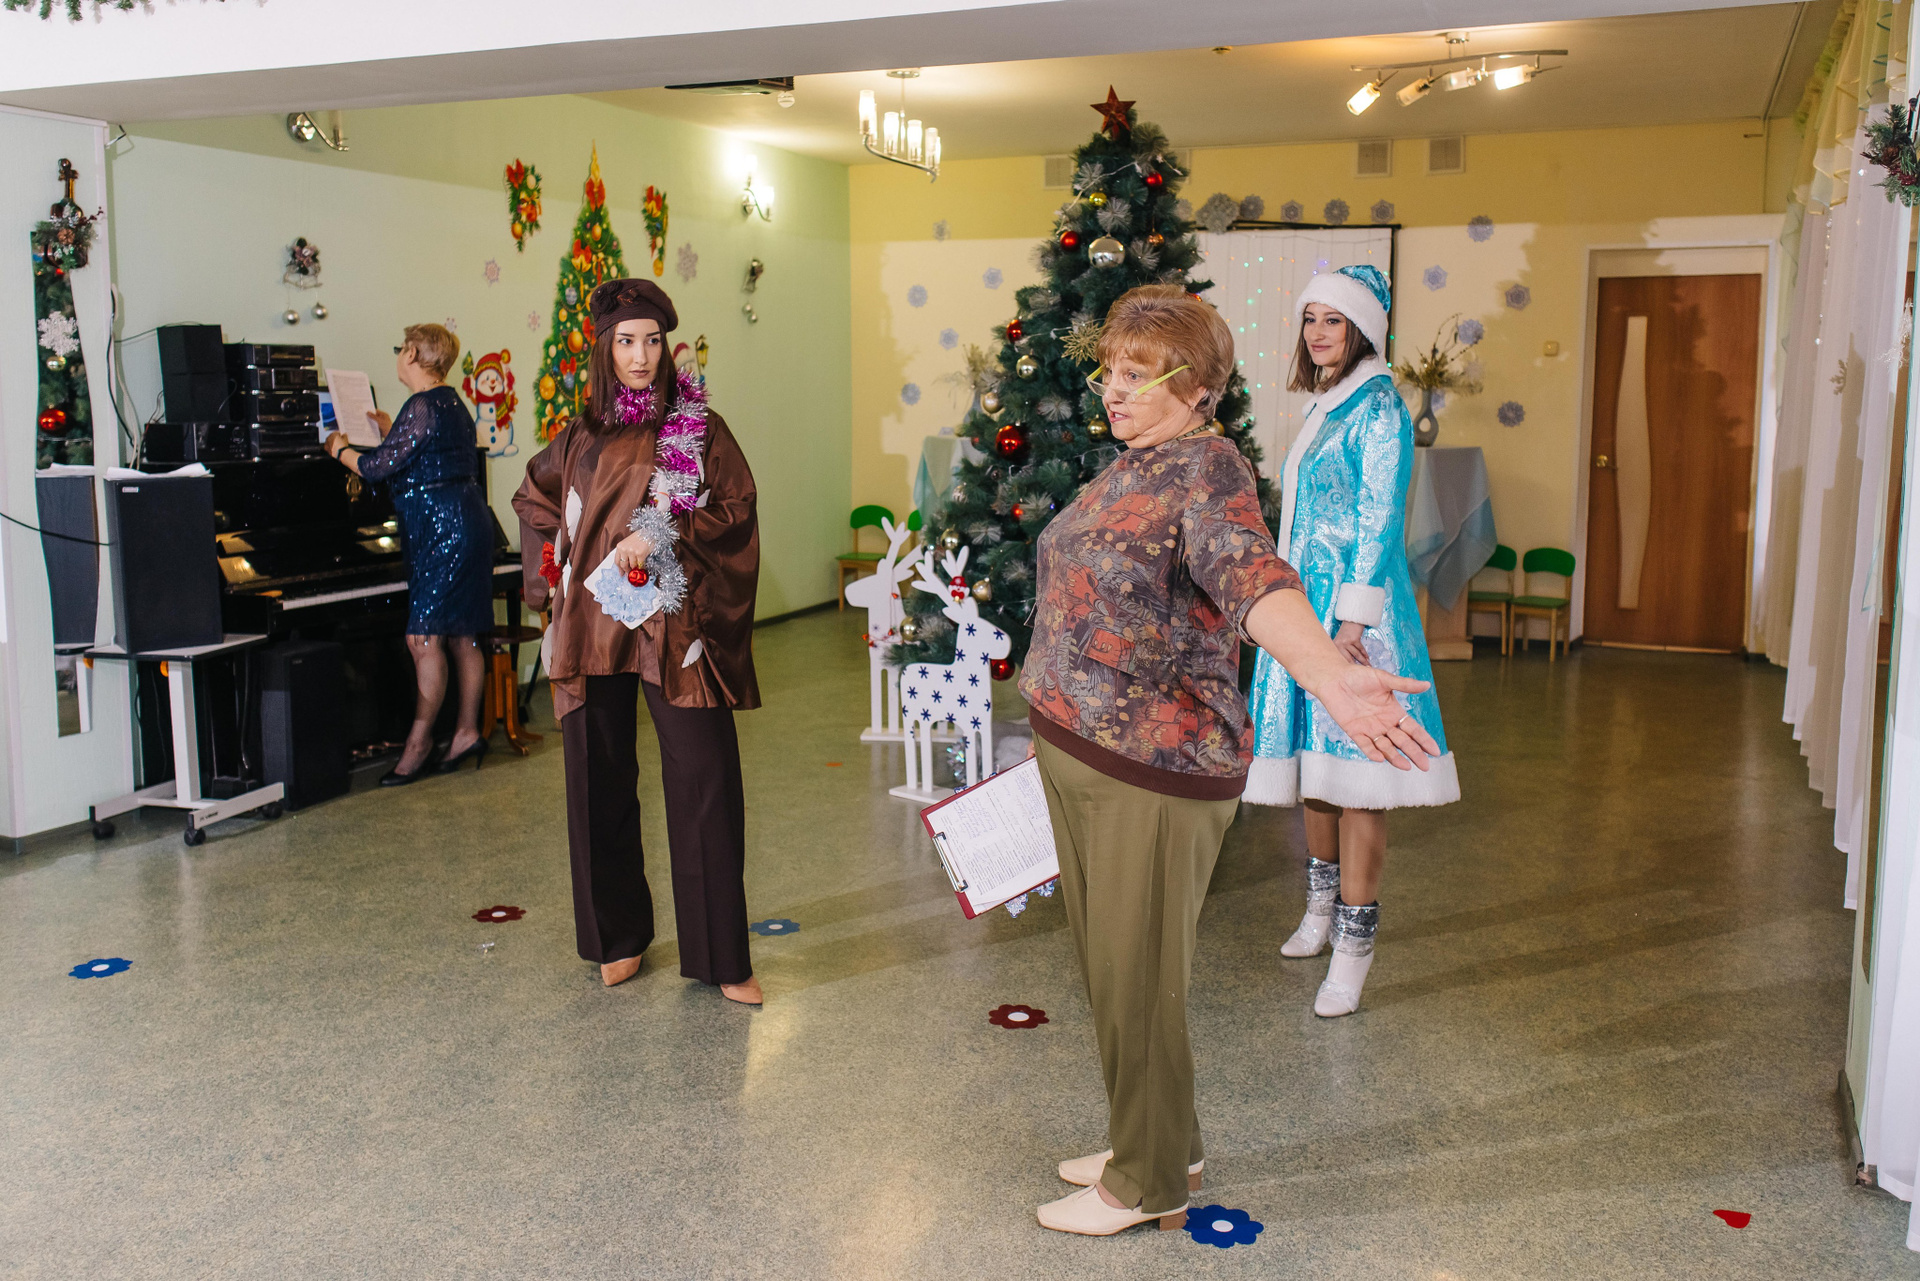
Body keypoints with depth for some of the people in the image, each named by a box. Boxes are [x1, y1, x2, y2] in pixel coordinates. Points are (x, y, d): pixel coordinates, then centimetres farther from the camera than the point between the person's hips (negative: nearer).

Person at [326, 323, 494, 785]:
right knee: (459, 637, 11)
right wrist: (390, 431, 41)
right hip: (465, 522, 10)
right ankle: (467, 733, 16)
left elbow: (379, 466, -14)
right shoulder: (451, 402, 16)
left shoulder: (422, 406, -14)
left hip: (444, 529, -10)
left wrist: (341, 450, 5)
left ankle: (419, 742, -3)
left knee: (424, 637, -8)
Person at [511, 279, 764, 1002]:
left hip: (673, 625, -3)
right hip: (593, 628, 3)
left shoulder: (698, 427, 4)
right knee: (600, 782, 7)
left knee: (704, 781, -7)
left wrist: (661, 536, -15)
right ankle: (619, 937, 23)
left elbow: (735, 509, -3)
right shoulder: (582, 434, 14)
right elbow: (533, 497, 30)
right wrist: (556, 563, 14)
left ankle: (721, 955, 0)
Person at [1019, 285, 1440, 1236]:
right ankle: (1155, 1144, 39)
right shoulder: (1129, 464, 11)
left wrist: (1328, 676, -57)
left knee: (1136, 981, 4)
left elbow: (1254, 577, -38)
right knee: (1104, 967, 20)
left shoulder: (1205, 470, -18)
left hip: (1152, 773, -9)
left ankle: (1148, 1184, 24)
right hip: (1079, 756, 9)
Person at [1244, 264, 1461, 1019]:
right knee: (1312, 765, 15)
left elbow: (1379, 519, -15)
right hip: (1306, 604, 8)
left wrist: (1352, 619, -20)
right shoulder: (1322, 410, 16)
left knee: (1352, 775, -5)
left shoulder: (1378, 409, -10)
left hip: (1352, 612, -8)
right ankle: (1323, 906, 31)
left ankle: (1355, 942, 2)